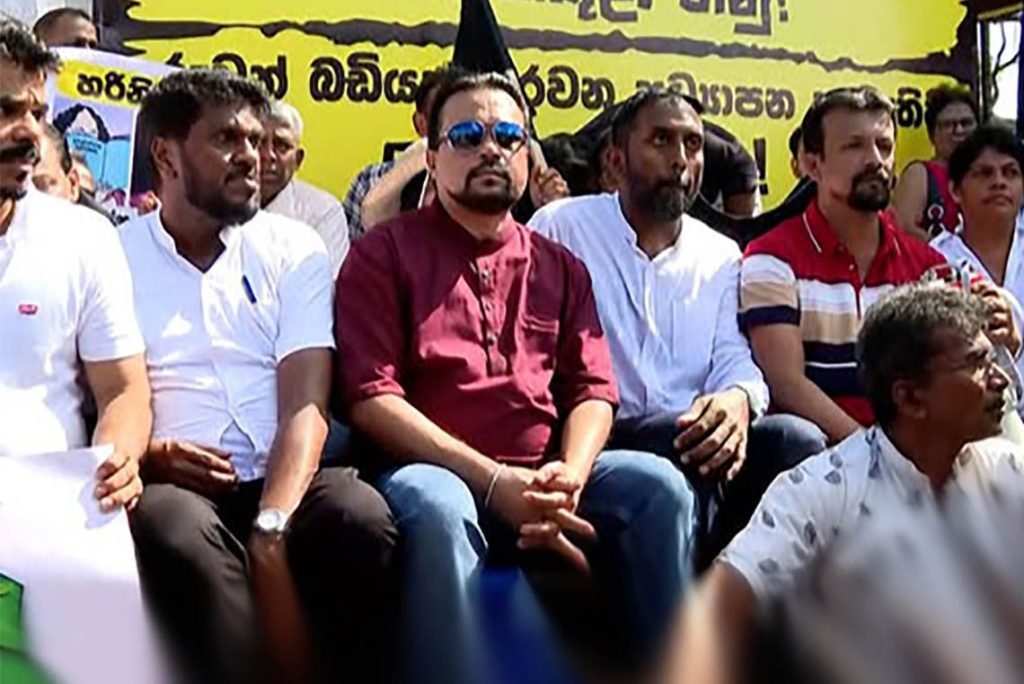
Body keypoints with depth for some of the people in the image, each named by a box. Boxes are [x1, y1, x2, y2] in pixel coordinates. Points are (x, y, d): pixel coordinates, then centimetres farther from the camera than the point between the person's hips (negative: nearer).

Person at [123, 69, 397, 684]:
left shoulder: (294, 249, 10)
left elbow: (306, 405, -3)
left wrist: (271, 528, -19)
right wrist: (141, 455, -17)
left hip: (283, 477, 1)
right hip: (172, 482, -1)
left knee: (362, 517, -31)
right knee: (177, 532, -36)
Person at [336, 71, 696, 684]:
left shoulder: (560, 267, 19)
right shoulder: (385, 254, 6)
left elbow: (593, 389, 10)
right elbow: (371, 396, -5)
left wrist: (570, 474, -14)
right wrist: (493, 480, -16)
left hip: (542, 481, 4)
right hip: (436, 473, -4)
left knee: (657, 483, -22)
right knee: (434, 506, -37)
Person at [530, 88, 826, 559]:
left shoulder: (720, 256, 22)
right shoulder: (561, 228, 7)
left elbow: (732, 358, 10)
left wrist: (739, 397, -16)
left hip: (690, 441, 5)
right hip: (591, 439, -5)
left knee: (796, 440, -23)